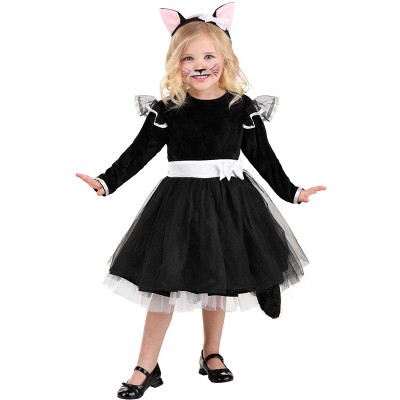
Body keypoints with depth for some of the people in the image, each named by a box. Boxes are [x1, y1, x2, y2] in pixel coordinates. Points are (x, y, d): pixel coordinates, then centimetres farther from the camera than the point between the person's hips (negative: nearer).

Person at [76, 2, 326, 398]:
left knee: (219, 280, 13)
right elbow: (139, 152, -1)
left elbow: (263, 156, 5)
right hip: (178, 202, -1)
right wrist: (105, 182, -10)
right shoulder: (167, 109, -4)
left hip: (228, 202, 1)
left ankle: (212, 354, 32)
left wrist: (292, 191, 4)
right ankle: (146, 368, 12)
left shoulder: (243, 107, -2)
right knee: (163, 281, 2)